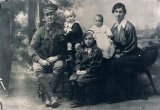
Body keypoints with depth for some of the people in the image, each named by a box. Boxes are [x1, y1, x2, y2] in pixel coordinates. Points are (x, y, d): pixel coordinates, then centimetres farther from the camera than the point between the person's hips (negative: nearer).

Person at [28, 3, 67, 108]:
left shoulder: (60, 29, -4)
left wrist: (56, 57, -17)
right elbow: (31, 48, -6)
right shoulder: (40, 31, -3)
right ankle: (52, 96, -31)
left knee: (59, 65, -32)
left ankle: (48, 97, -26)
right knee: (37, 68, -31)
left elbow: (64, 48, -2)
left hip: (55, 58, 0)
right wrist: (40, 60, -19)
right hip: (41, 59, 0)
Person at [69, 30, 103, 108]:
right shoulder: (81, 51, 18)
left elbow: (96, 65, -6)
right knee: (72, 78, -26)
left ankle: (80, 100, -13)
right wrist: (77, 70, -8)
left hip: (92, 72, -4)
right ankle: (77, 98, -13)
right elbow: (77, 62, 13)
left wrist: (86, 71, -14)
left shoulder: (97, 51, 2)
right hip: (80, 71, 5)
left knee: (80, 79, -30)